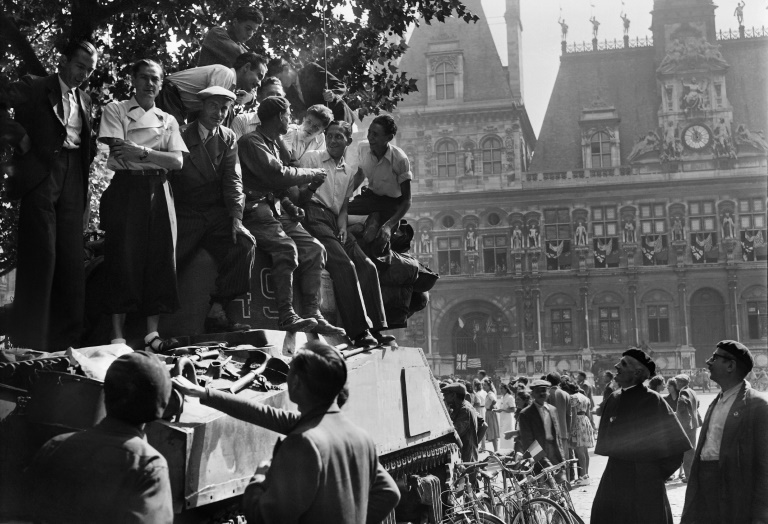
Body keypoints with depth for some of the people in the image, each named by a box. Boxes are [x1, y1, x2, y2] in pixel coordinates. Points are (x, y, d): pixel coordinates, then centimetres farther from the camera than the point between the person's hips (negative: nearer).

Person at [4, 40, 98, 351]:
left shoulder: (85, 100, 21)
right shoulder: (33, 88, 3)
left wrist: (89, 156, 7)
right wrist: (20, 137, -12)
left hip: (73, 183, 6)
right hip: (41, 177, -6)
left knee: (72, 264, 4)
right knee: (40, 258, -9)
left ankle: (66, 342, 10)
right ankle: (30, 345, -4)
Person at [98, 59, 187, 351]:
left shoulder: (168, 121, 17)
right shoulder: (116, 110, 8)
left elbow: (177, 161, 2)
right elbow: (120, 153, -7)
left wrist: (141, 152, -11)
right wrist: (156, 156, -9)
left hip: (158, 193, 4)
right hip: (126, 189, -4)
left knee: (159, 259, -2)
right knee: (123, 258, -9)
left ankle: (153, 333, 2)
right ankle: (118, 335, -7)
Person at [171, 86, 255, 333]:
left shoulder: (228, 139, 13)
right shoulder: (181, 135, 3)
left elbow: (232, 180, 5)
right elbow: (167, 176, 0)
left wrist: (236, 216, -11)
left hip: (217, 213, 3)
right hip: (184, 215, -2)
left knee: (245, 243, -23)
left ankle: (217, 313, -21)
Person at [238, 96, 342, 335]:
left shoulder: (273, 145, 24)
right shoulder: (251, 142, -6)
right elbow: (277, 174, -18)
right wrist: (312, 174, -6)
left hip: (275, 208, 9)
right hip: (254, 208, -9)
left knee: (315, 249, -8)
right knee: (286, 247, -31)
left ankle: (313, 314, -12)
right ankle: (286, 316, -31)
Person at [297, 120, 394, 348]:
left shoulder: (347, 172, 26)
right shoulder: (311, 158, 10)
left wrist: (343, 227, 5)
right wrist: (308, 189, -18)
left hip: (335, 223, 6)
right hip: (314, 216, -6)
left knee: (367, 266, -12)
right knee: (344, 265, -25)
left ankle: (377, 329, -11)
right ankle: (360, 332, -28)